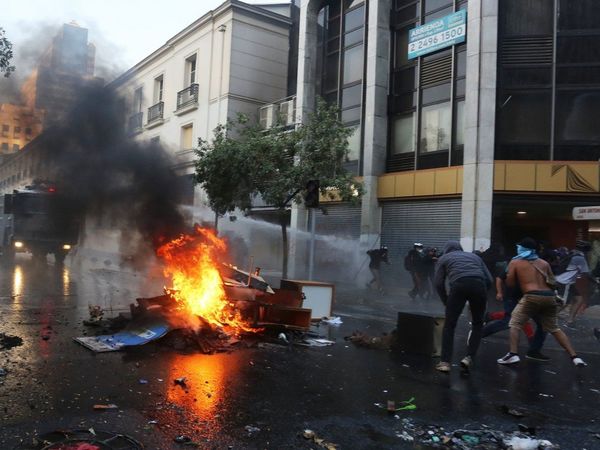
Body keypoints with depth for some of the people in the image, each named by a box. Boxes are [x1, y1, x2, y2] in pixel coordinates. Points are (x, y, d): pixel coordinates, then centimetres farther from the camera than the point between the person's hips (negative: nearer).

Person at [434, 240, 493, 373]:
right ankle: (469, 358, 10)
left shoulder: (444, 258, 27)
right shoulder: (474, 256, 34)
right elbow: (489, 280, 23)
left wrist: (446, 303, 25)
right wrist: (481, 296, 32)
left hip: (459, 285, -2)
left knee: (449, 325, 11)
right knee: (477, 324, 21)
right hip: (479, 285, 2)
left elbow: (439, 283, 14)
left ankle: (445, 362, 8)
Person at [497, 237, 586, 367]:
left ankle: (513, 354, -10)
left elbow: (510, 283, 7)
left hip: (532, 297, -5)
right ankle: (575, 357, 15)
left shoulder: (515, 262, 9)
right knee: (554, 328, 20)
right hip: (550, 297, 5)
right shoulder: (544, 263, 19)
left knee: (514, 324, 5)